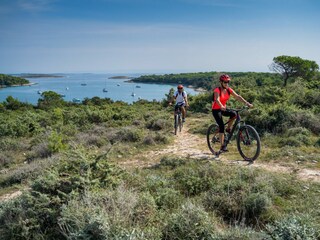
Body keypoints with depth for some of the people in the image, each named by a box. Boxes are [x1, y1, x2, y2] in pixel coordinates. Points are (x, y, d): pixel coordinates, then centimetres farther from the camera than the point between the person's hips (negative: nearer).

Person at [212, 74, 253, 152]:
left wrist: (247, 103, -26)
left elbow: (237, 96, -13)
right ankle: (222, 146, -10)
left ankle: (228, 129, -1)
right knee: (221, 126, -17)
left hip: (223, 108, 5)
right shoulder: (217, 90, -20)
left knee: (234, 114, -25)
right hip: (216, 110, -5)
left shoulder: (229, 90, -4)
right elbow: (217, 100, -38)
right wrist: (221, 106, -58)